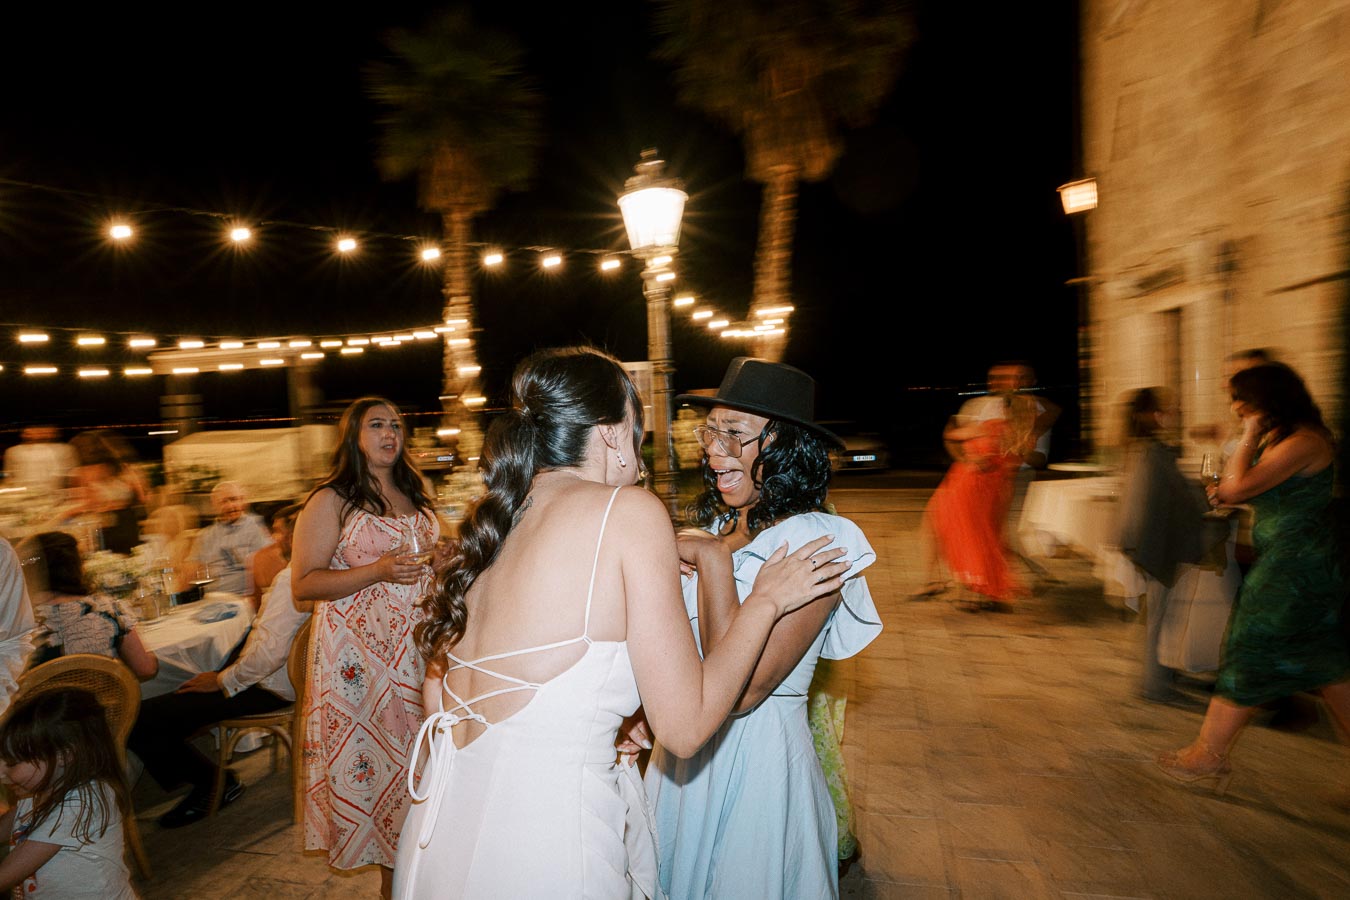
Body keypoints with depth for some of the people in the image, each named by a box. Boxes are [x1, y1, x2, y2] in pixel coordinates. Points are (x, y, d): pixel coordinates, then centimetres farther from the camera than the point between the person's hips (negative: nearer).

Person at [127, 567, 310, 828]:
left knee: (137, 722, -9)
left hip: (269, 687, -10)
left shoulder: (289, 578, -26)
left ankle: (214, 783, 9)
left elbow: (270, 652, -29)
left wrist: (222, 680, -14)